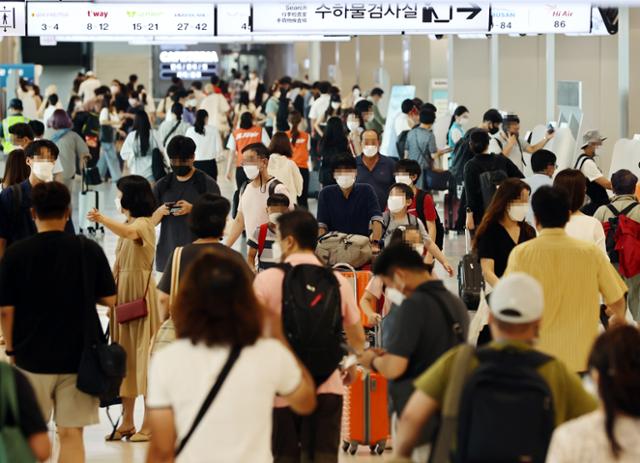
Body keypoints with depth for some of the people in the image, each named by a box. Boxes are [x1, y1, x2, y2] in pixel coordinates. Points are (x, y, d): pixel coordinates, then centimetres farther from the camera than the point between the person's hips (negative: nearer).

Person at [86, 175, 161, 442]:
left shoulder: (144, 223, -10)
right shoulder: (128, 225, 15)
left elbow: (128, 233, -35)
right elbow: (120, 264, 13)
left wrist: (102, 220, -51)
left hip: (140, 293, -8)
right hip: (122, 292, 8)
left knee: (144, 352, -6)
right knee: (124, 353, 8)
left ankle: (149, 423, -2)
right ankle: (127, 422, 13)